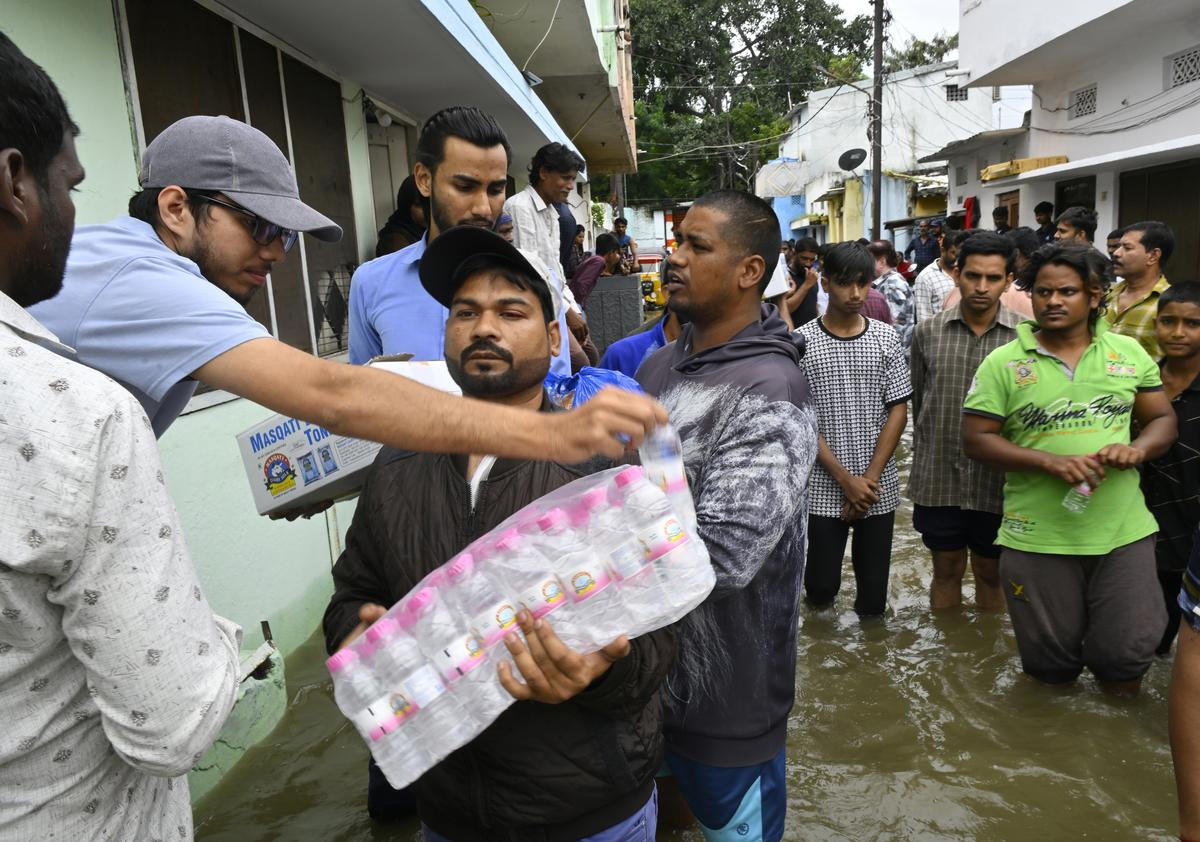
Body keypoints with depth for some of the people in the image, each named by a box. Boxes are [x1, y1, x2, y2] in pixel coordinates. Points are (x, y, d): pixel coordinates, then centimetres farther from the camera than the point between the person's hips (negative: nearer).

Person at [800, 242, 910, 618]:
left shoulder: (886, 339, 2)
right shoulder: (802, 342, -5)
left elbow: (898, 411, 2)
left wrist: (870, 478, -8)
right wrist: (846, 479, -11)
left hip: (879, 487, 2)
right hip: (824, 487, -2)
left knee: (874, 591, 8)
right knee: (822, 585, 6)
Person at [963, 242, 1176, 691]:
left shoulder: (1129, 352, 5)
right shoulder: (1003, 363, -4)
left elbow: (1163, 419, 11)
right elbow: (976, 439, -6)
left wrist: (1138, 449, -12)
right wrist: (1050, 461, -19)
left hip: (1123, 531, 2)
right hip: (1037, 537, -2)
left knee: (1129, 652, 8)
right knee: (1051, 663, 11)